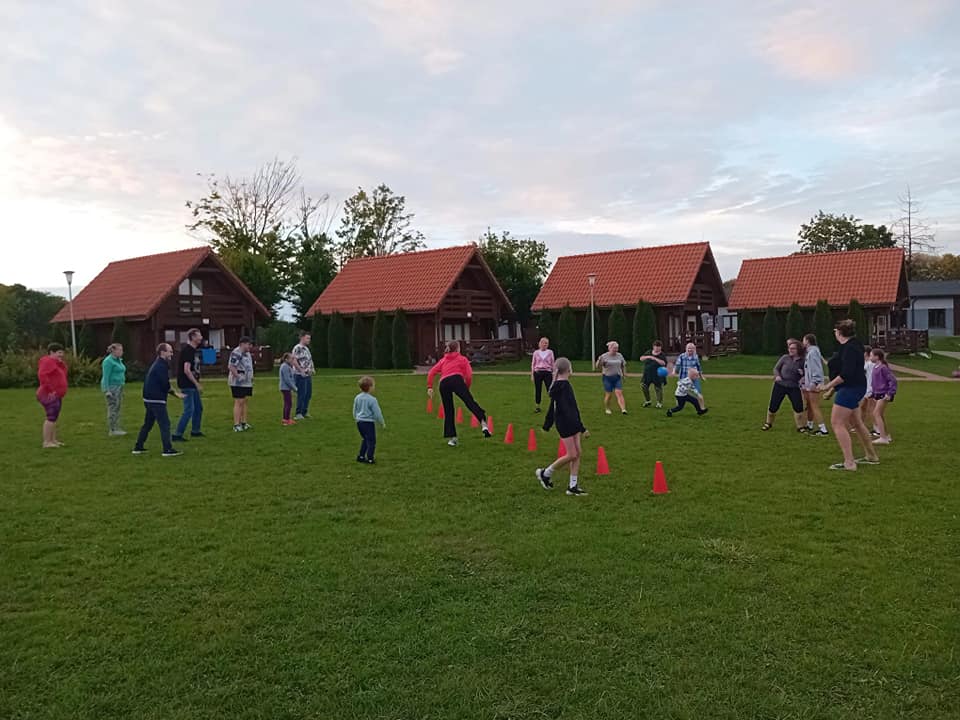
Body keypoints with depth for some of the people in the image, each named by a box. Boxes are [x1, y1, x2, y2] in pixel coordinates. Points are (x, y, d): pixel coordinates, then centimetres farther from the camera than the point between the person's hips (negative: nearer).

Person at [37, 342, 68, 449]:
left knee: (54, 418, 14)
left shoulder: (56, 362, 19)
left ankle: (53, 440, 21)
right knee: (51, 418, -12)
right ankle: (47, 442, -11)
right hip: (50, 395, -11)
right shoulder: (48, 361, -14)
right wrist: (50, 390, -25)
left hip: (57, 395, 11)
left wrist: (61, 363, 8)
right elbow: (42, 376, -26)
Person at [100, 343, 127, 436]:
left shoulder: (118, 360, 15)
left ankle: (116, 428, 11)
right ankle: (112, 430, -5)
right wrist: (107, 390, -21)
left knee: (117, 408, 8)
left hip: (118, 387, 9)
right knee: (113, 408, -8)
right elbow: (105, 376, -16)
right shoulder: (108, 361, -13)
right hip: (111, 387, -9)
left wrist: (121, 389, 20)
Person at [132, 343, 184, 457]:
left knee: (147, 424, 18)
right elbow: (165, 386, -18)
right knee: (165, 424, -7)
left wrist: (174, 392, 11)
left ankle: (138, 448, 24)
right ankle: (167, 450, -7)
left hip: (149, 399, 10)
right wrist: (175, 392, -3)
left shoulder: (157, 364, 16)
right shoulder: (161, 366, -16)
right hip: (157, 400, -10)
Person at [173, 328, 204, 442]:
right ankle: (177, 435, -6)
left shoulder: (193, 349, 12)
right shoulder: (188, 350, -18)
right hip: (187, 385, -10)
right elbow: (186, 370, -24)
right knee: (189, 410, -10)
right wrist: (197, 384, -20)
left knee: (198, 407, 17)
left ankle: (195, 431, 29)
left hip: (192, 385, 10)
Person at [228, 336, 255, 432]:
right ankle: (236, 425, -5)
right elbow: (231, 367, -23)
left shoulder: (247, 353, 16)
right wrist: (238, 376, -25)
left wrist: (251, 377, 18)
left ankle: (244, 423, 21)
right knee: (239, 402, -8)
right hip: (238, 383, -10)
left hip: (247, 382, 10)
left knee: (244, 402, 13)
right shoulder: (236, 353, -16)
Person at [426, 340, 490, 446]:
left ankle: (452, 437, 7)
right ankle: (483, 423, -39)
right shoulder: (462, 359, 24)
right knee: (470, 402, -17)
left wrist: (429, 387, 18)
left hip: (443, 383, 3)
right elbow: (469, 376, 10)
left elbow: (431, 372, 21)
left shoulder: (443, 360, 34)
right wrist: (467, 388, 21)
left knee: (448, 412, 10)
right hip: (456, 379, -3)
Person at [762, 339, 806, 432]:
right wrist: (777, 375, -14)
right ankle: (768, 423, 28)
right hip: (780, 385, 0)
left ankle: (800, 427, 9)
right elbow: (776, 368, 5)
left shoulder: (802, 361, -2)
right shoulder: (785, 358, -4)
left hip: (794, 387, 0)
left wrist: (802, 373, -16)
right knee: (773, 406, 5)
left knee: (798, 407, -9)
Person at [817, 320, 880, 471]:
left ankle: (849, 463, -13)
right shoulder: (853, 344, 13)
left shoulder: (849, 348, -20)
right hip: (853, 389, 11)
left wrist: (829, 385, -20)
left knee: (837, 423, -11)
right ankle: (871, 456, 32)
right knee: (857, 423, 20)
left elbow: (846, 374, -27)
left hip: (850, 389, -11)